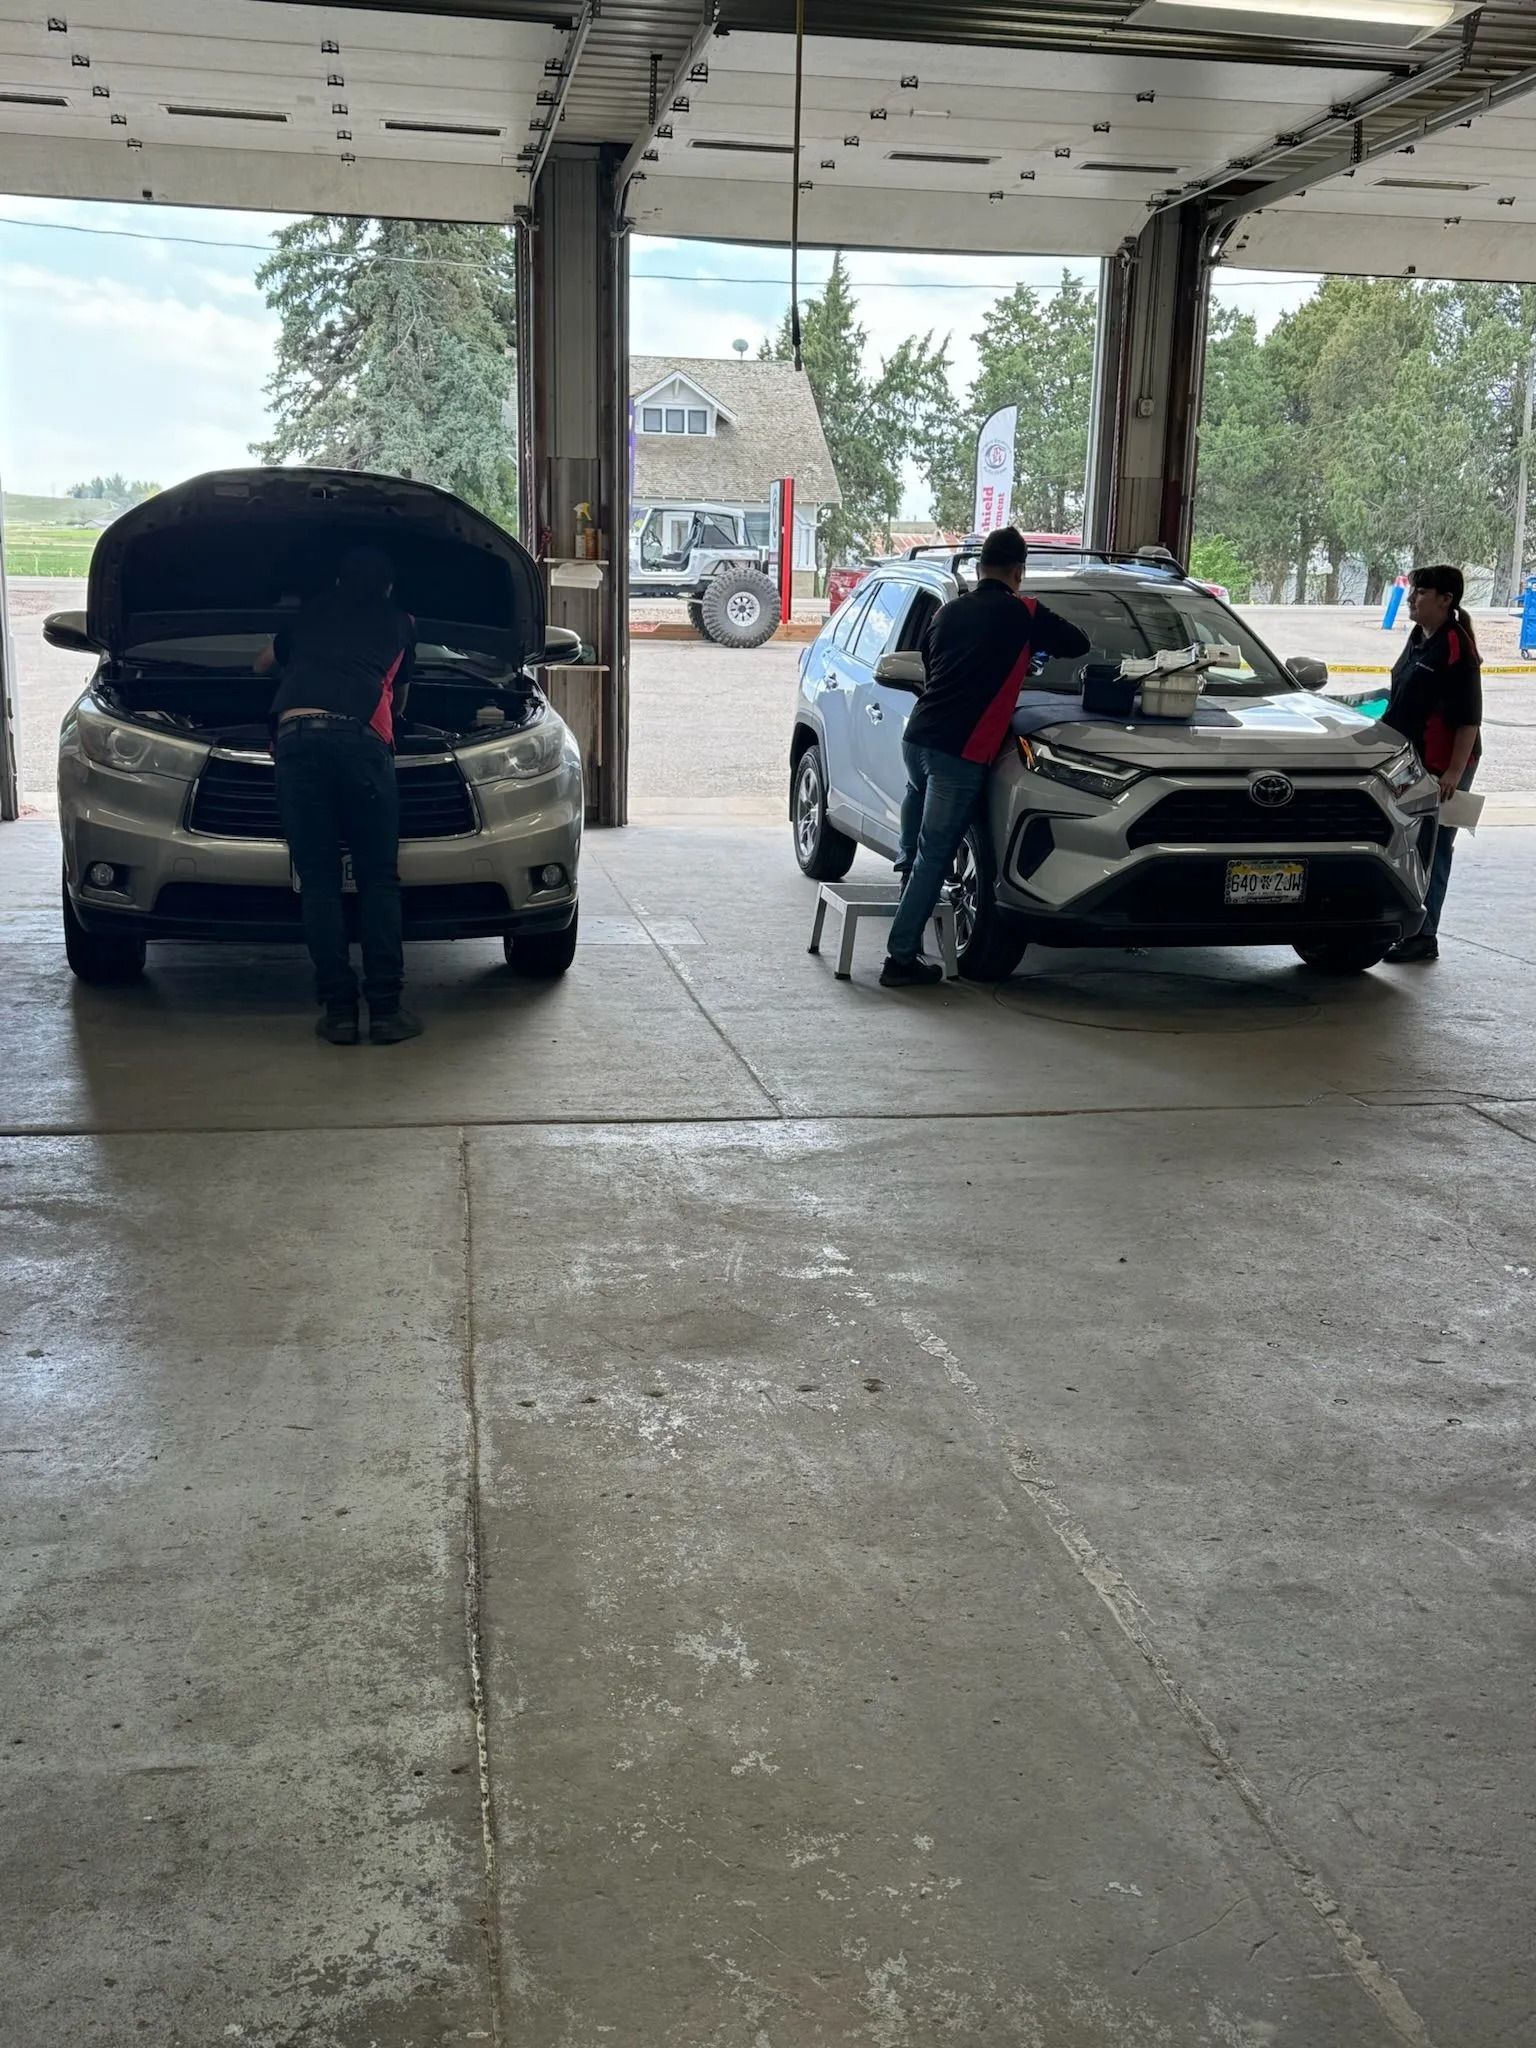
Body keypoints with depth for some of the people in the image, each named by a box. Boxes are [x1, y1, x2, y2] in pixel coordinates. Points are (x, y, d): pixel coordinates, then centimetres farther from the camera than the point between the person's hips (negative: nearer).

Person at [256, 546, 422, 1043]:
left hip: (295, 735, 1)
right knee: (379, 880, 5)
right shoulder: (400, 624, 28)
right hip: (362, 739, -1)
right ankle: (386, 1008, 0)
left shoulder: (312, 614, 33)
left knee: (318, 881, 4)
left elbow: (263, 662, 51)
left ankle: (338, 1009, 1)